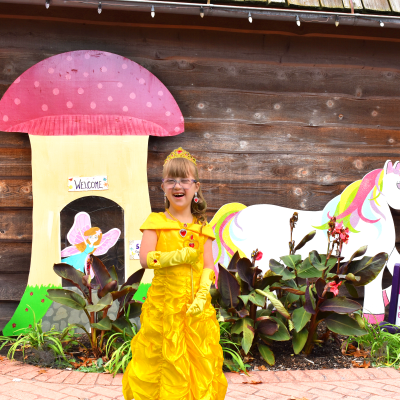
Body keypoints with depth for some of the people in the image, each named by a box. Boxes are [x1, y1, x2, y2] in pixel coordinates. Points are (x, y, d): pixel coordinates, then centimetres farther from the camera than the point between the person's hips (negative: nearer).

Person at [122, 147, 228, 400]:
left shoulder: (202, 227, 7)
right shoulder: (156, 222, 1)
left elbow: (209, 267, 2)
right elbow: (145, 259, -11)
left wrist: (201, 297, -11)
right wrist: (179, 257, -17)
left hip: (195, 307, 2)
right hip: (164, 303, -2)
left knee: (199, 358, 6)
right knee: (166, 359, 3)